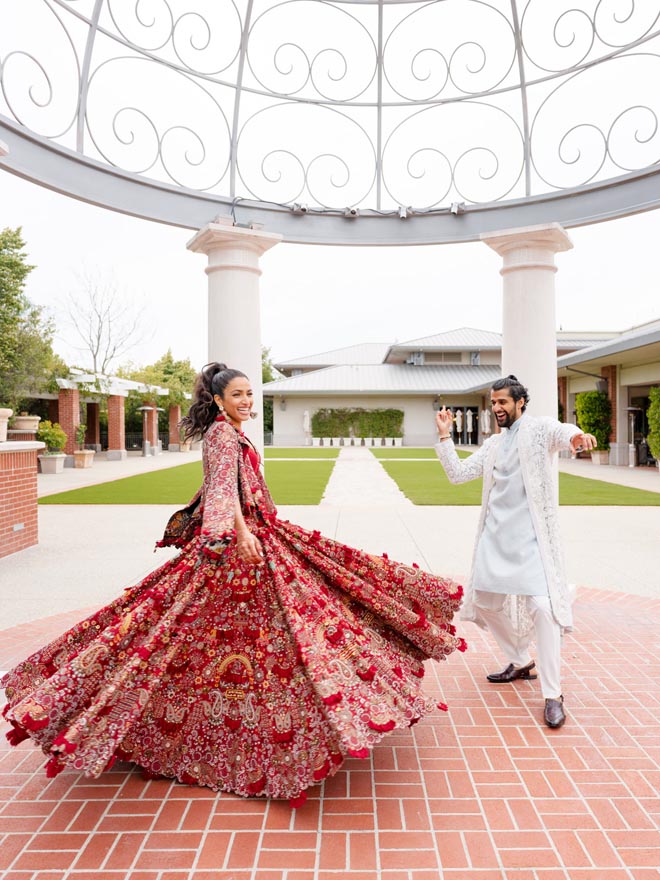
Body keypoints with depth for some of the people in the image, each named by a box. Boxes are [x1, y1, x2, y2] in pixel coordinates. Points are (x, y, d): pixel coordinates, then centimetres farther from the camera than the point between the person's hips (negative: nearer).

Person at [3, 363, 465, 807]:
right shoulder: (224, 432, -13)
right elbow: (224, 486, -28)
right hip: (239, 541, -10)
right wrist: (240, 532, -40)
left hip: (253, 534, 10)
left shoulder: (228, 433, 17)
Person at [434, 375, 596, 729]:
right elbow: (457, 473, 15)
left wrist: (576, 435, -50)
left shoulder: (538, 429, -2)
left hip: (530, 534, -7)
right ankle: (520, 662, 35)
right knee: (484, 601, 12)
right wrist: (444, 437, 5)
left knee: (542, 606, -18)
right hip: (495, 534, 7)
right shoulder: (493, 444, 16)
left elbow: (560, 432, -26)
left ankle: (553, 695, -5)